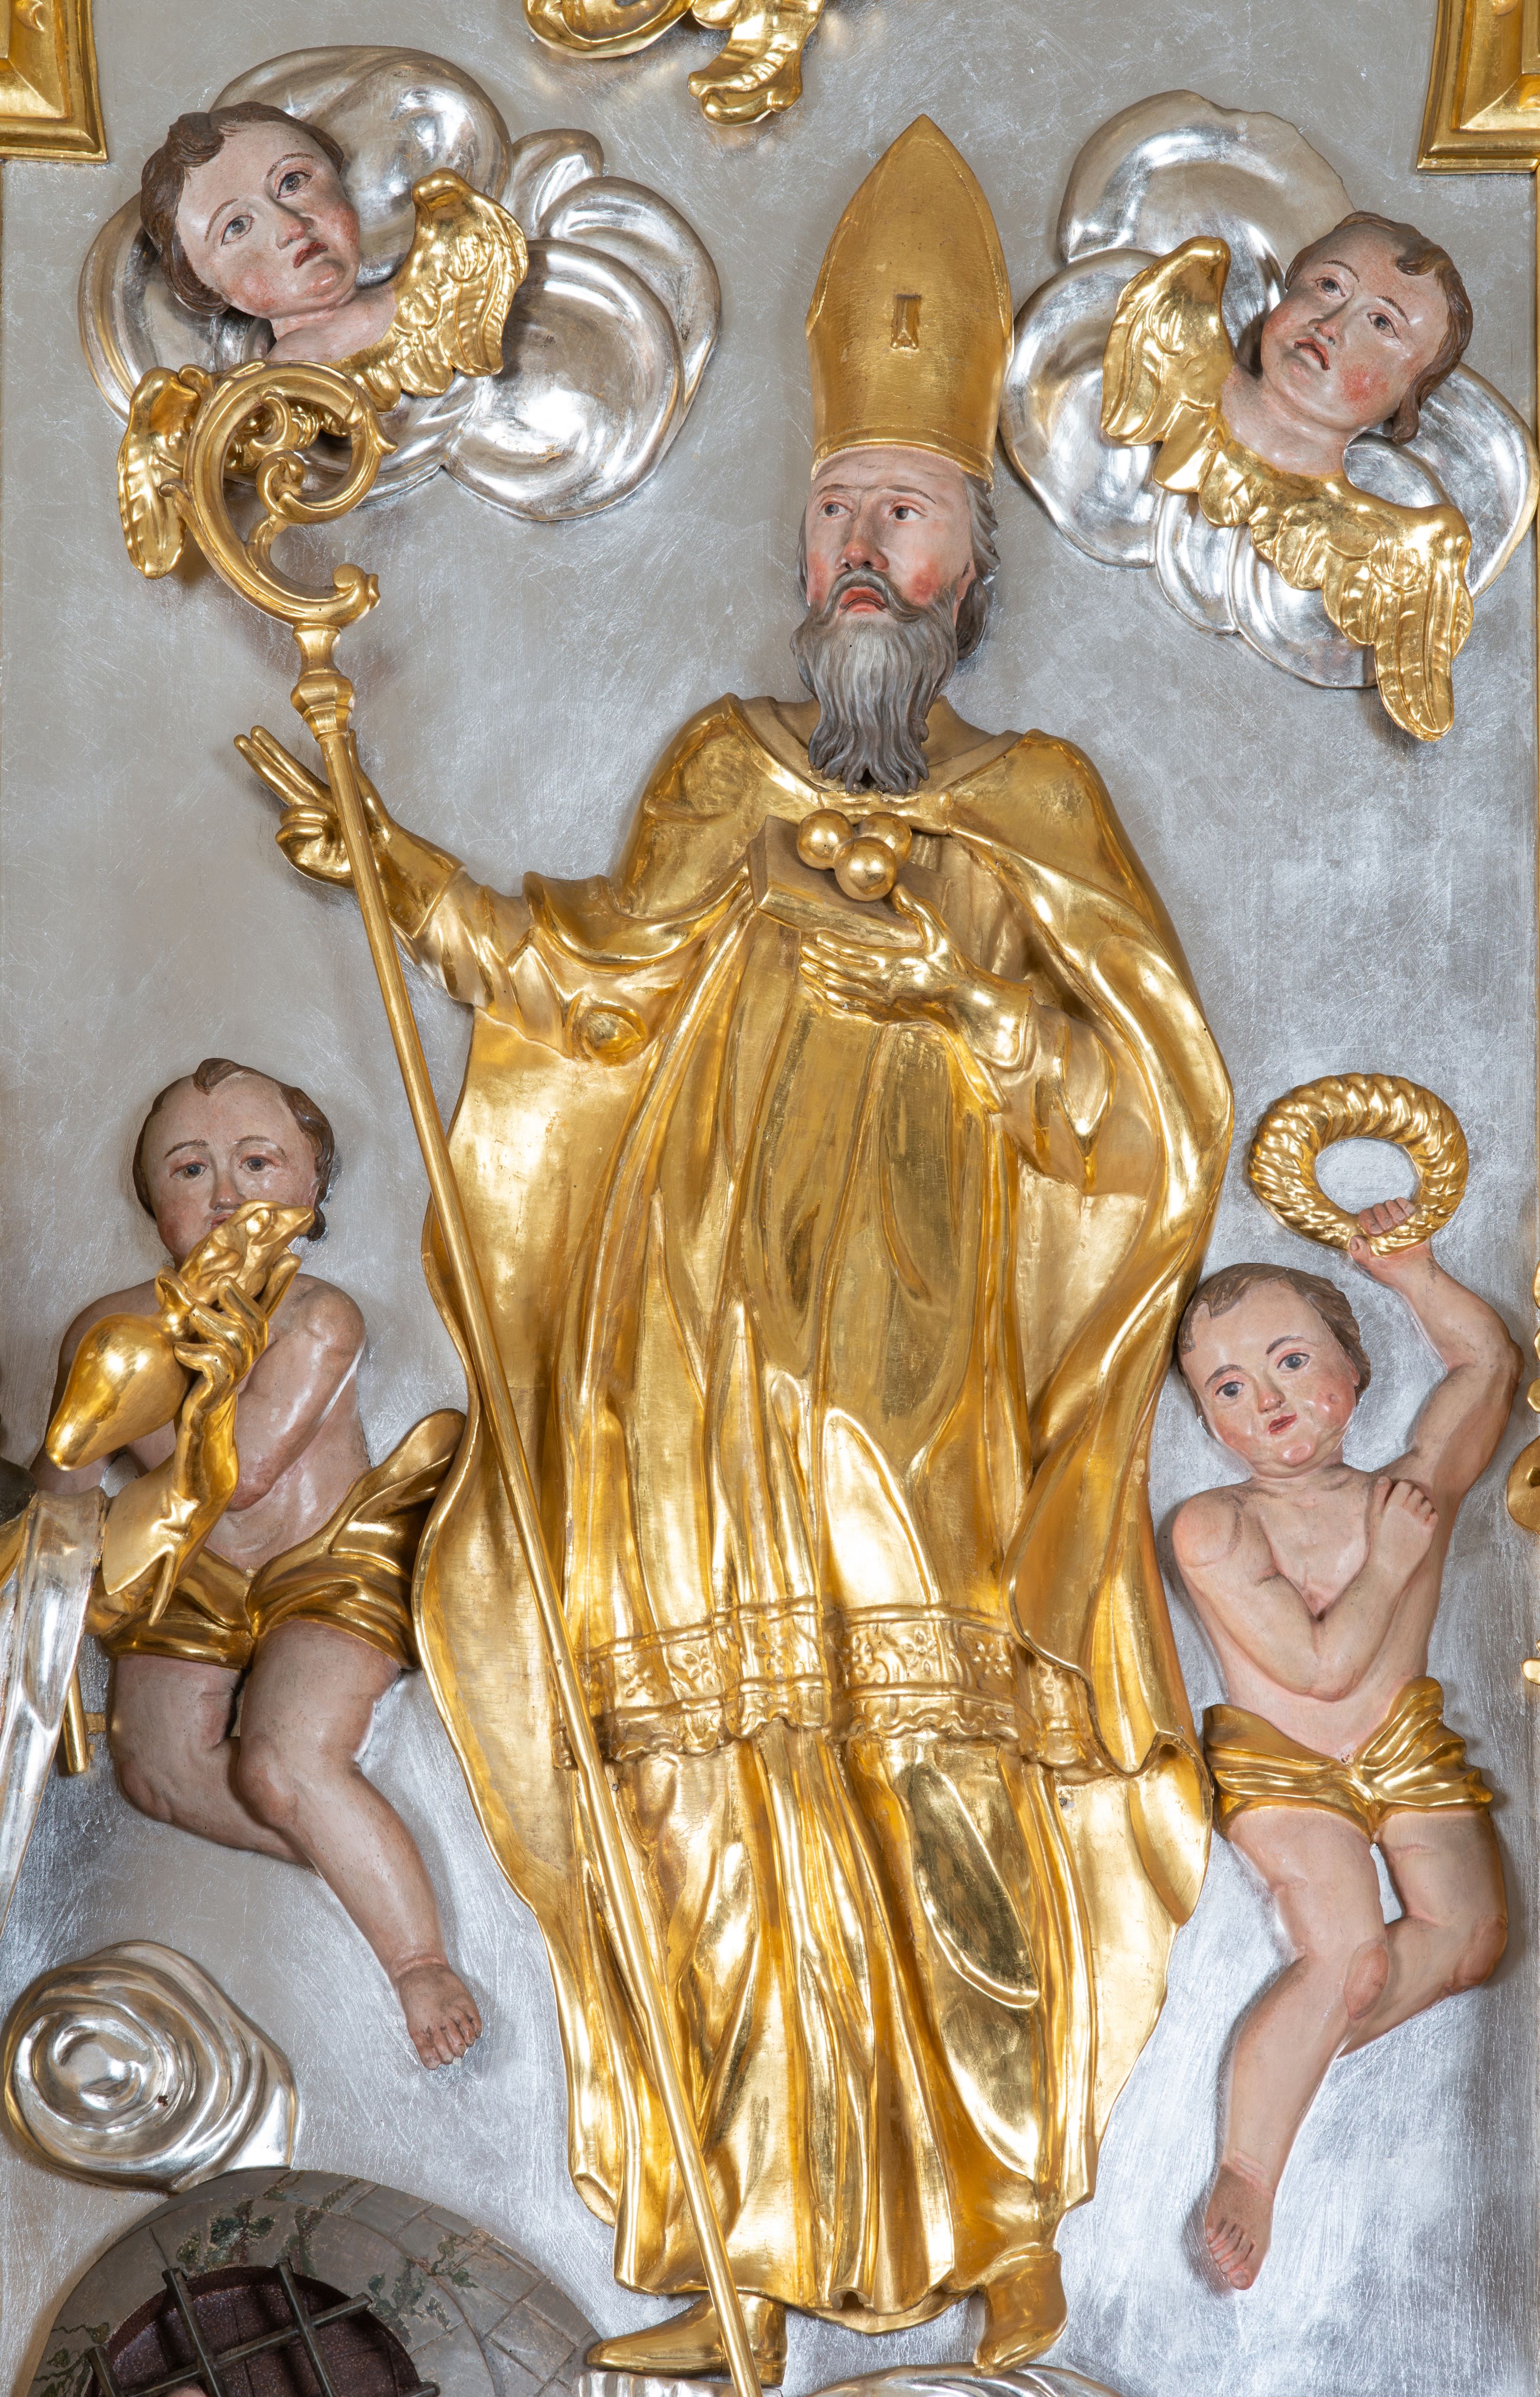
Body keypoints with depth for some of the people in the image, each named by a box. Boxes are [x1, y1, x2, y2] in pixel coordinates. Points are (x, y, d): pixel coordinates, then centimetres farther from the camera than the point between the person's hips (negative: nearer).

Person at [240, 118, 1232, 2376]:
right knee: (729, 1802, 1)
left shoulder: (1036, 799, 10)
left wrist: (960, 982, -11)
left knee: (950, 1813, -6)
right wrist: (398, 870, 6)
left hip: (934, 1382, -2)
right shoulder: (725, 766, 17)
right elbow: (598, 978, 13)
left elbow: (1149, 1103, 3)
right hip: (714, 1370, 2)